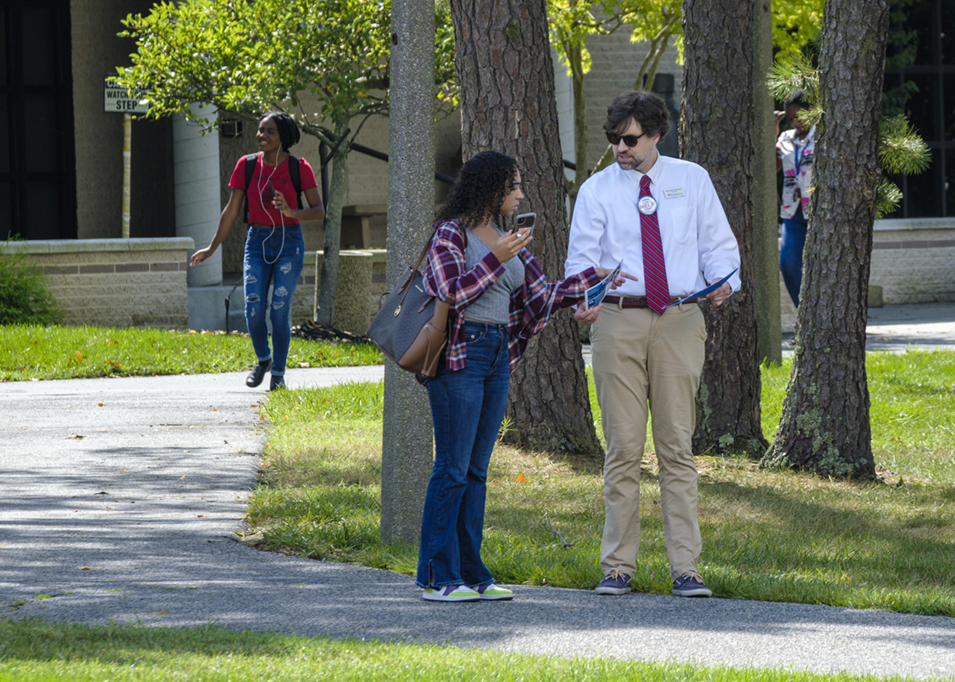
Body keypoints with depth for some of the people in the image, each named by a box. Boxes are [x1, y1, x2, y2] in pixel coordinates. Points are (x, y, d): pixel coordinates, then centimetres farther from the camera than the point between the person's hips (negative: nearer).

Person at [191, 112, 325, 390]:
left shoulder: (299, 168, -5)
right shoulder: (247, 165, 1)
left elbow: (319, 211, -6)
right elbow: (231, 210, 7)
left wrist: (291, 212, -25)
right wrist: (212, 248, 7)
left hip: (289, 243, -2)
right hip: (257, 242, 2)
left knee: (280, 311, -9)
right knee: (254, 310, -8)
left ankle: (278, 373, 4)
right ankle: (263, 359, 19)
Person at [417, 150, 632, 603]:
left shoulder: (508, 239, 16)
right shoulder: (451, 233, -6)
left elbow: (542, 296, 17)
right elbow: (454, 294, -15)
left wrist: (595, 277, 13)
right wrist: (495, 259, -20)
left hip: (497, 358, 8)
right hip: (459, 356, -8)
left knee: (476, 470, 8)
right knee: (453, 468, -8)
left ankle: (470, 573, 10)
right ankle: (437, 576, -6)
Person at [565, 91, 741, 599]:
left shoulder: (692, 181, 10)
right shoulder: (597, 190, 8)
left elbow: (717, 244, 11)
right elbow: (581, 257, 2)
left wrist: (724, 281, -11)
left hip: (679, 320, 0)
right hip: (617, 319, 0)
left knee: (677, 445, -1)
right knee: (623, 447, -1)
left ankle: (685, 569, 0)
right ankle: (618, 567, 5)